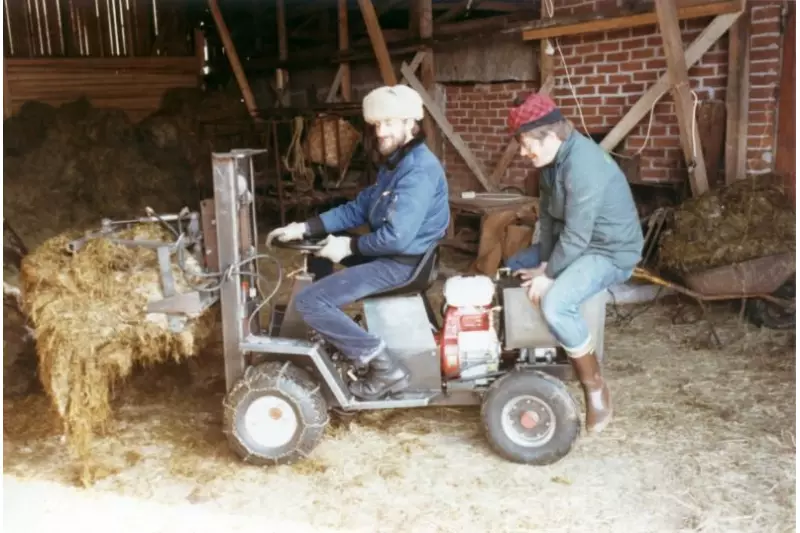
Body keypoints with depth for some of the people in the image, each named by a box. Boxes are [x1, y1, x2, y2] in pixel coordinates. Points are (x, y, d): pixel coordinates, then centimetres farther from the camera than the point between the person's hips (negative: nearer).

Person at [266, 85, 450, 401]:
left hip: (401, 262, -11)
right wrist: (304, 228, 3)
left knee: (309, 302, -16)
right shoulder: (395, 162, 11)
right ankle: (329, 335, 26)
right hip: (385, 250, 11)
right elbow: (358, 208, 12)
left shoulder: (419, 169, -23)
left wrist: (350, 246, -15)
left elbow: (396, 237, -30)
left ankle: (384, 367, -13)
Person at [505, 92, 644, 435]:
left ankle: (595, 387, -12)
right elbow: (547, 213, 5)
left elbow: (576, 236, -29)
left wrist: (548, 274, -19)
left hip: (611, 251, -10)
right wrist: (544, 262, -4)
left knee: (555, 304, -32)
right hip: (574, 242, 10)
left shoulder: (584, 166, -30)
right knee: (512, 269, 14)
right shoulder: (552, 158, 0)